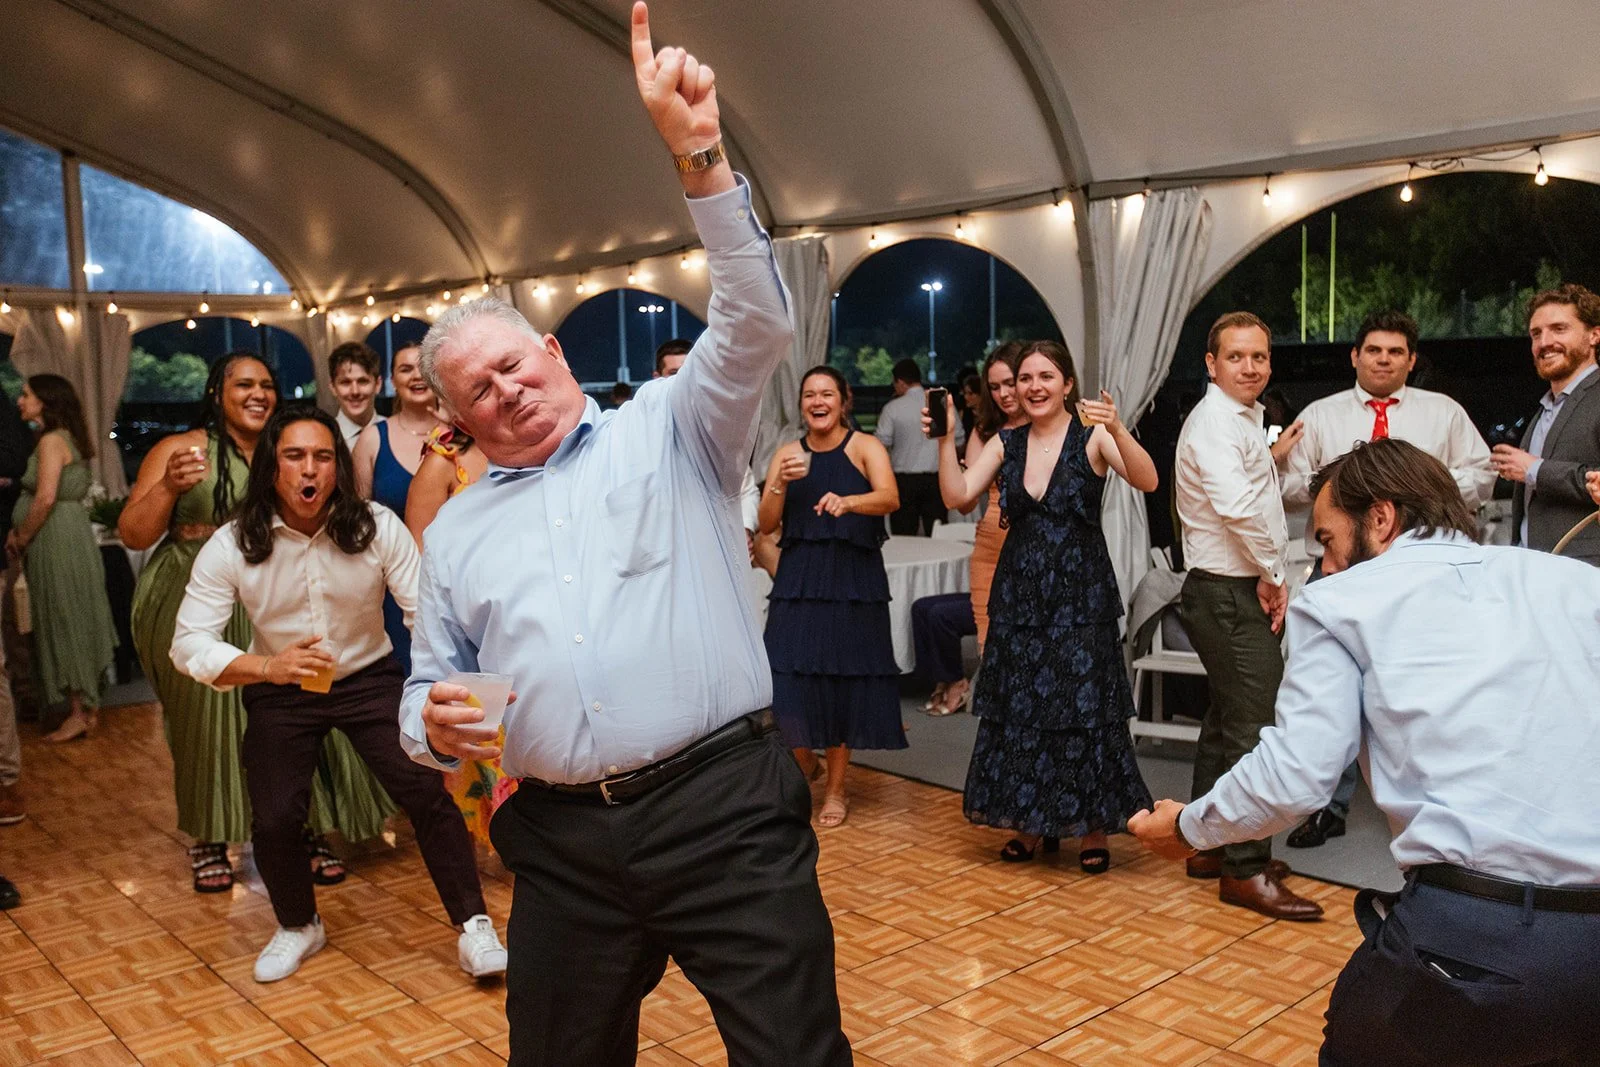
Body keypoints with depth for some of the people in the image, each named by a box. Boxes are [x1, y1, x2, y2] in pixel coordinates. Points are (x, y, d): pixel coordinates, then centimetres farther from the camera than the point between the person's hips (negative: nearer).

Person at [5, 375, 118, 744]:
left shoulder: (51, 441, -13)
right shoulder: (70, 438, 15)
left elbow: (46, 498, -21)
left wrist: (21, 539, -9)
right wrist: (20, 531, 8)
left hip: (58, 540, -9)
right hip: (71, 533, 9)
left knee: (65, 622, -2)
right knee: (76, 623, 12)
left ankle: (80, 713, 5)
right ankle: (87, 707, 19)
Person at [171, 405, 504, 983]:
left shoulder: (378, 527, -17)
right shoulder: (231, 546, -16)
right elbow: (189, 643, -18)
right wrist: (266, 666, -36)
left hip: (369, 678, -1)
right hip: (279, 691, 1)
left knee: (427, 792, -17)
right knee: (273, 820, -10)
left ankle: (473, 927, -1)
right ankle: (298, 927, 23)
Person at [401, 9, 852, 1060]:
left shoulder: (669, 430, 6)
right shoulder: (457, 528, 16)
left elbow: (758, 324, -9)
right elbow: (430, 686, 20)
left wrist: (700, 156, -19)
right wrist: (436, 723, -5)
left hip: (727, 807, -3)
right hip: (561, 843, 4)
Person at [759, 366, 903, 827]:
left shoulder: (865, 447, 0)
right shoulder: (787, 453, 9)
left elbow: (890, 498, -19)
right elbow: (766, 525, 3)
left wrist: (847, 501, -38)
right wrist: (781, 483, -14)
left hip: (854, 581, -2)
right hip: (798, 580, 2)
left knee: (844, 683, 2)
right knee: (787, 681, -5)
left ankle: (836, 788, 20)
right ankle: (804, 760, 26)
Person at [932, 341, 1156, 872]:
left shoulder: (1092, 436, -6)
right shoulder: (1006, 443, 6)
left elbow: (1147, 481, -22)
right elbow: (957, 495, -3)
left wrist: (1117, 430, -37)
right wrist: (946, 439, -14)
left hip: (1080, 594, -4)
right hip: (1019, 593, 4)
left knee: (1082, 709, 1)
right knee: (1019, 709, 9)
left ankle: (1091, 827, 17)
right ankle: (1033, 823, 24)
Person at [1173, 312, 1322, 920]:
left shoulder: (1243, 421, 19)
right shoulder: (1215, 422, -14)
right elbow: (1238, 505, -29)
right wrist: (1272, 576, -19)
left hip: (1241, 591, 11)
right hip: (1231, 595, -11)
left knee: (1226, 722, 16)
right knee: (1251, 727, -9)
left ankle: (1212, 847, 27)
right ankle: (1247, 870, -4)